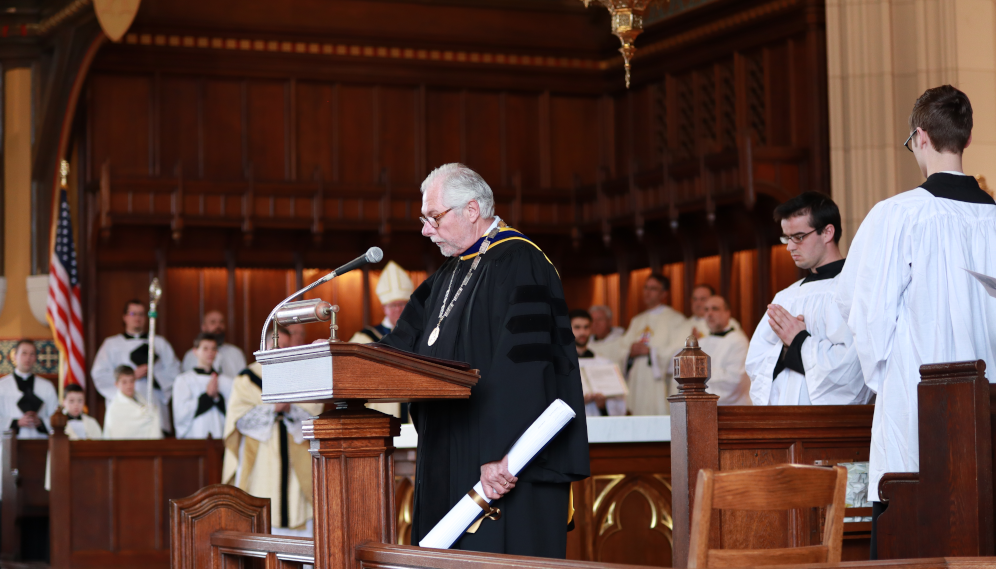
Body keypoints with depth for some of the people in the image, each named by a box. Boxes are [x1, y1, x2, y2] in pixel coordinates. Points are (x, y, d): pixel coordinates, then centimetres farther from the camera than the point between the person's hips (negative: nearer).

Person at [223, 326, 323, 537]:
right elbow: (240, 417, -3)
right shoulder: (247, 379, 8)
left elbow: (314, 411, 4)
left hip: (295, 461, 2)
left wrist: (290, 409, -14)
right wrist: (272, 408, -15)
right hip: (259, 462, -2)